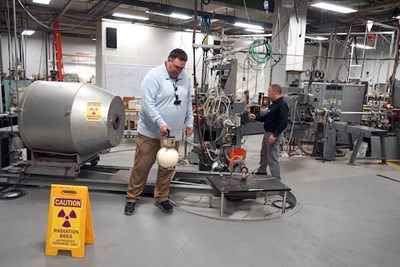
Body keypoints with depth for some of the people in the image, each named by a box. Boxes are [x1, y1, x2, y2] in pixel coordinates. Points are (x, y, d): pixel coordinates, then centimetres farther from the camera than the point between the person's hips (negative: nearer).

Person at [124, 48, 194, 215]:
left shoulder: (184, 78, 8)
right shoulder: (153, 76, -12)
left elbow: (188, 102, 17)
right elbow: (148, 103, -20)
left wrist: (189, 122, 12)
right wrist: (161, 123, -27)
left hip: (173, 134, 5)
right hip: (150, 132, -5)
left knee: (167, 168, 12)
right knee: (141, 166, 3)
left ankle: (161, 198, 28)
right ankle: (132, 198, 20)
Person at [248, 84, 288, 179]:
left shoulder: (282, 105, -17)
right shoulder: (273, 104, 14)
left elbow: (283, 123, -24)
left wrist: (274, 135, -29)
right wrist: (256, 117, 10)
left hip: (274, 135, -10)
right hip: (267, 133, 10)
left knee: (273, 158, -4)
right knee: (264, 154, 23)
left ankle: (276, 180, 6)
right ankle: (261, 172, 40)